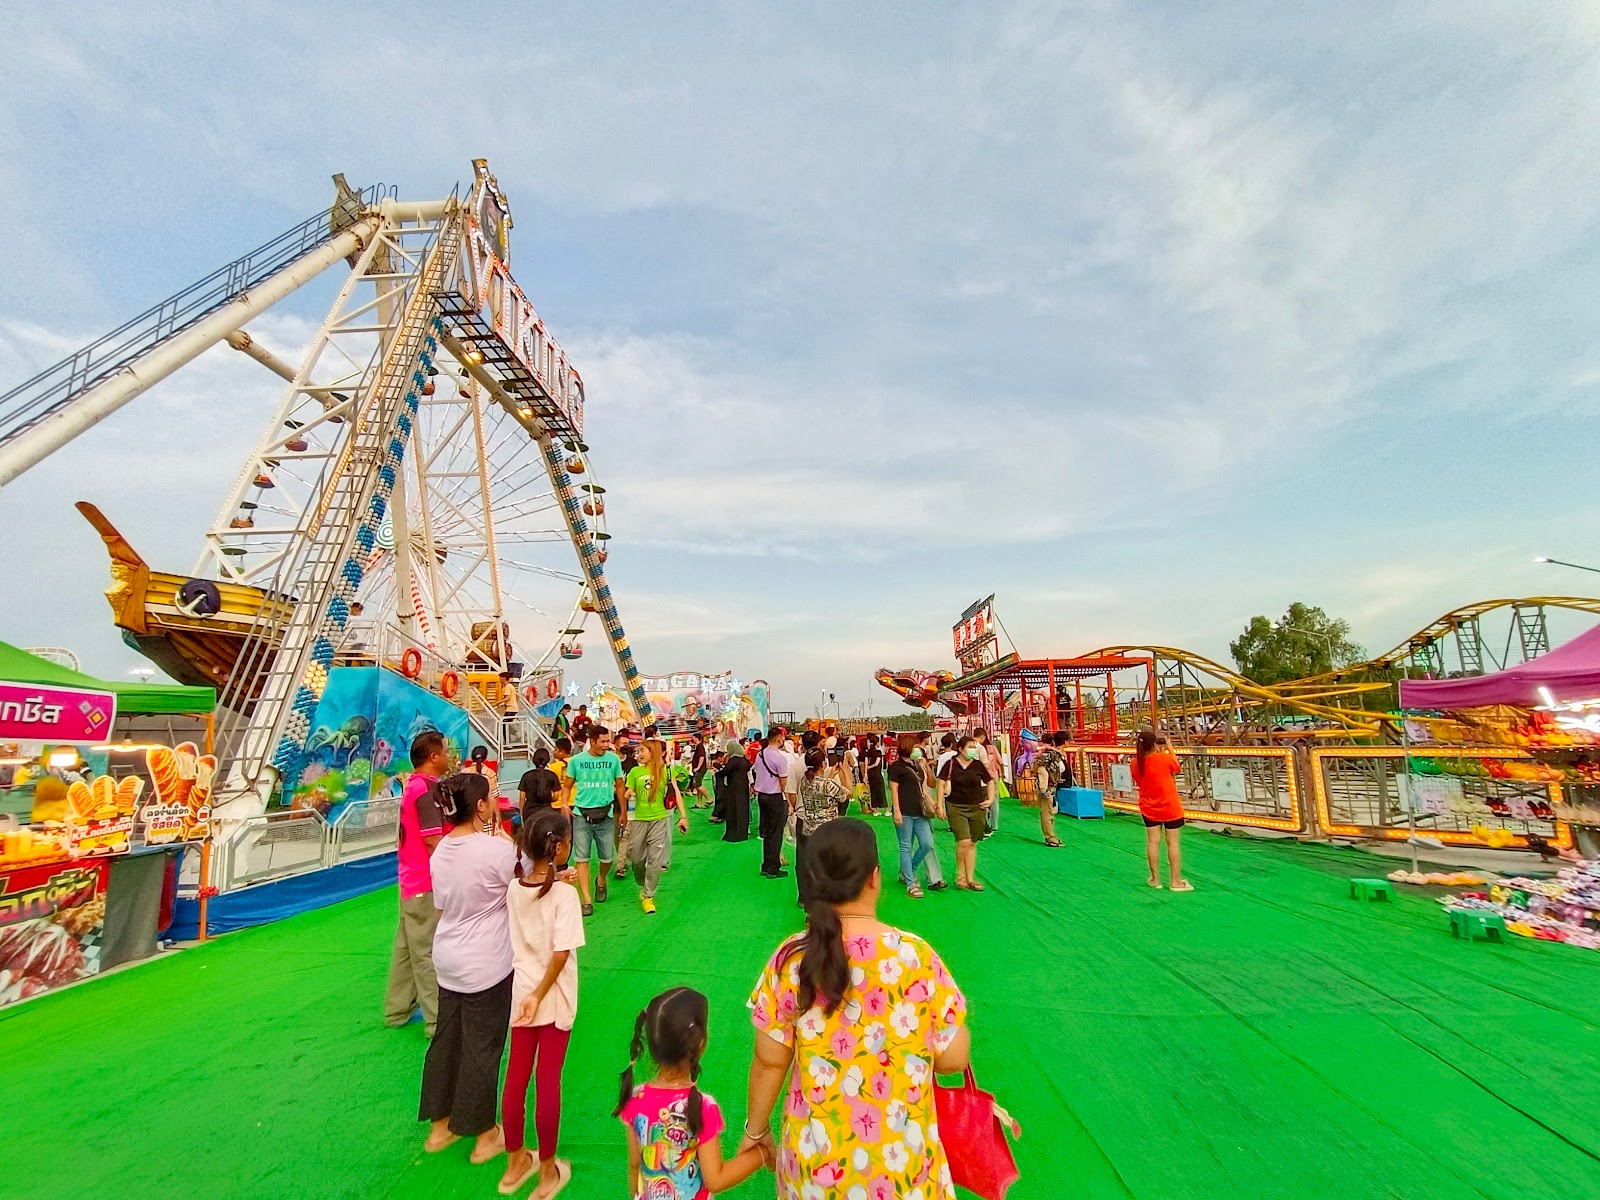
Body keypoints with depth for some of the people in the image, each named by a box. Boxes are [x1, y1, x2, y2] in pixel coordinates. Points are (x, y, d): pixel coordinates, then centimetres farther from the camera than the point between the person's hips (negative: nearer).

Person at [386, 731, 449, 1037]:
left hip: (412, 879, 10)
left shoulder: (413, 785, 8)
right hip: (427, 884, -10)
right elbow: (433, 840, -23)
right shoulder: (427, 789, -21)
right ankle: (438, 1020, 8)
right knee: (429, 953, -1)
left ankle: (398, 1010, 31)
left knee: (407, 947, 19)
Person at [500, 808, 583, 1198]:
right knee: (548, 1081, 10)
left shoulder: (512, 888, -7)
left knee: (516, 1076, 19)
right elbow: (561, 953, -23)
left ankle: (516, 1161, 38)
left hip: (519, 991, 5)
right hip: (553, 997, -5)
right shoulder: (564, 893, -22)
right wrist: (539, 995, -16)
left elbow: (509, 942, 1)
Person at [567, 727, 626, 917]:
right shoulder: (576, 760, -3)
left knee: (607, 857, 8)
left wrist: (623, 812, 9)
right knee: (582, 858, 0)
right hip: (581, 815, -1)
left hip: (606, 815, 1)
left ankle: (601, 881, 40)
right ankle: (587, 900, 9)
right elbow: (568, 787, 6)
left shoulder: (614, 759, -2)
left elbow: (619, 786, 6)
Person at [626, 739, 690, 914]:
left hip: (659, 819, -2)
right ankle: (644, 886, 35)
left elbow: (675, 793, -1)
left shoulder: (665, 771, -2)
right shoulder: (635, 772, 2)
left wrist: (683, 816, -5)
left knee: (655, 860, -1)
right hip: (639, 820, 2)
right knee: (636, 858, 8)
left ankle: (648, 896, 11)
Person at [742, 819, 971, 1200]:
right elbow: (954, 1058, -11)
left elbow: (770, 1062, -7)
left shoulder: (790, 960, -18)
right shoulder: (917, 956, -21)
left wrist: (755, 1128, 10)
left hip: (816, 1158, 1)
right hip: (900, 1160, -1)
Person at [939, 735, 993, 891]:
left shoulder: (978, 765, 1)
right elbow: (941, 784, -8)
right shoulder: (950, 764, -7)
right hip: (956, 808, -3)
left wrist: (990, 799, 4)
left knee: (972, 844, 7)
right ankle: (960, 876, 8)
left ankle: (970, 879, 18)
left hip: (976, 808, 3)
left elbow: (989, 782, 14)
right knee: (964, 842, -13)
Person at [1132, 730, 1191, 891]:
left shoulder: (1136, 763, -9)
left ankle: (1155, 879, 17)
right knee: (1173, 843, 7)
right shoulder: (1165, 758, -20)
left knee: (1153, 842, 9)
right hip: (1170, 808, -3)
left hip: (1149, 808, 3)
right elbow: (1176, 768, 1)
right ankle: (1176, 881, 14)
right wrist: (1169, 748, 12)